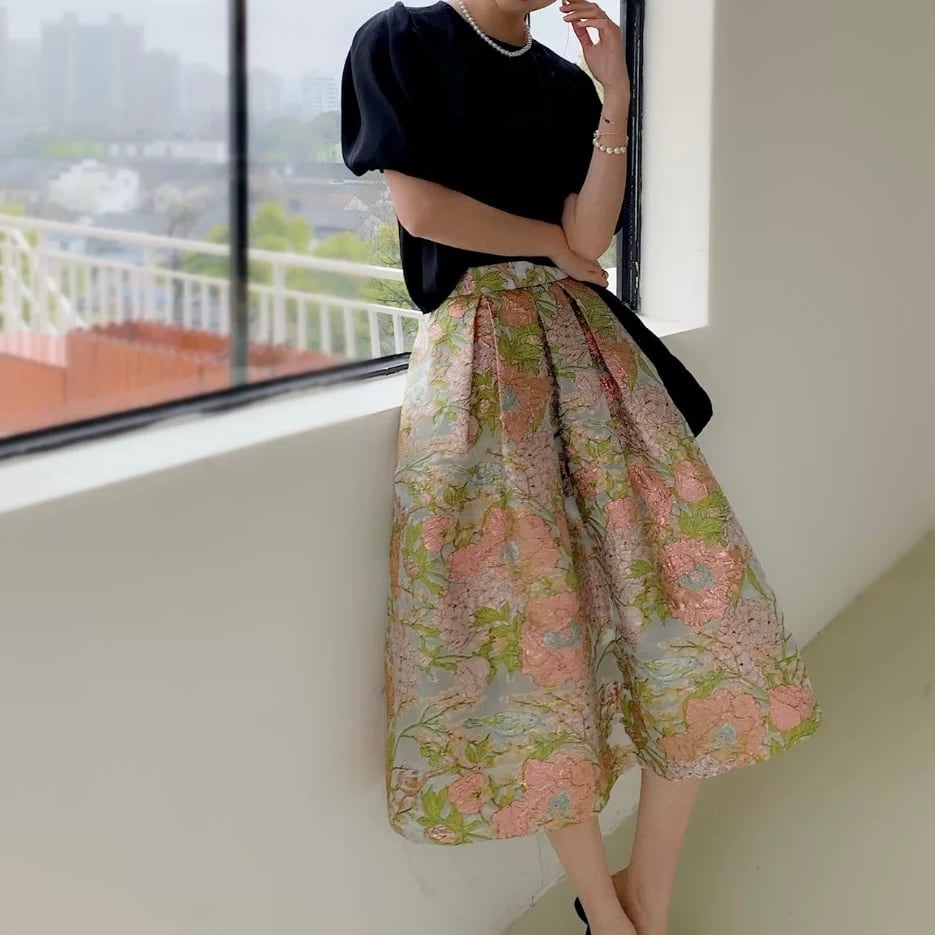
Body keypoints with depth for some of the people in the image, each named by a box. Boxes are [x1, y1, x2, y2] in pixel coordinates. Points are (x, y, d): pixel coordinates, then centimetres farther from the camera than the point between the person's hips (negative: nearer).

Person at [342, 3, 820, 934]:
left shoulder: (565, 83, 16)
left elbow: (591, 238, 3)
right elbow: (420, 207, -7)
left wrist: (616, 101, -4)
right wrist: (554, 243, 3)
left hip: (582, 338, 5)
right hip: (478, 347, -4)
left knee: (688, 563, -8)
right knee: (533, 612, -5)